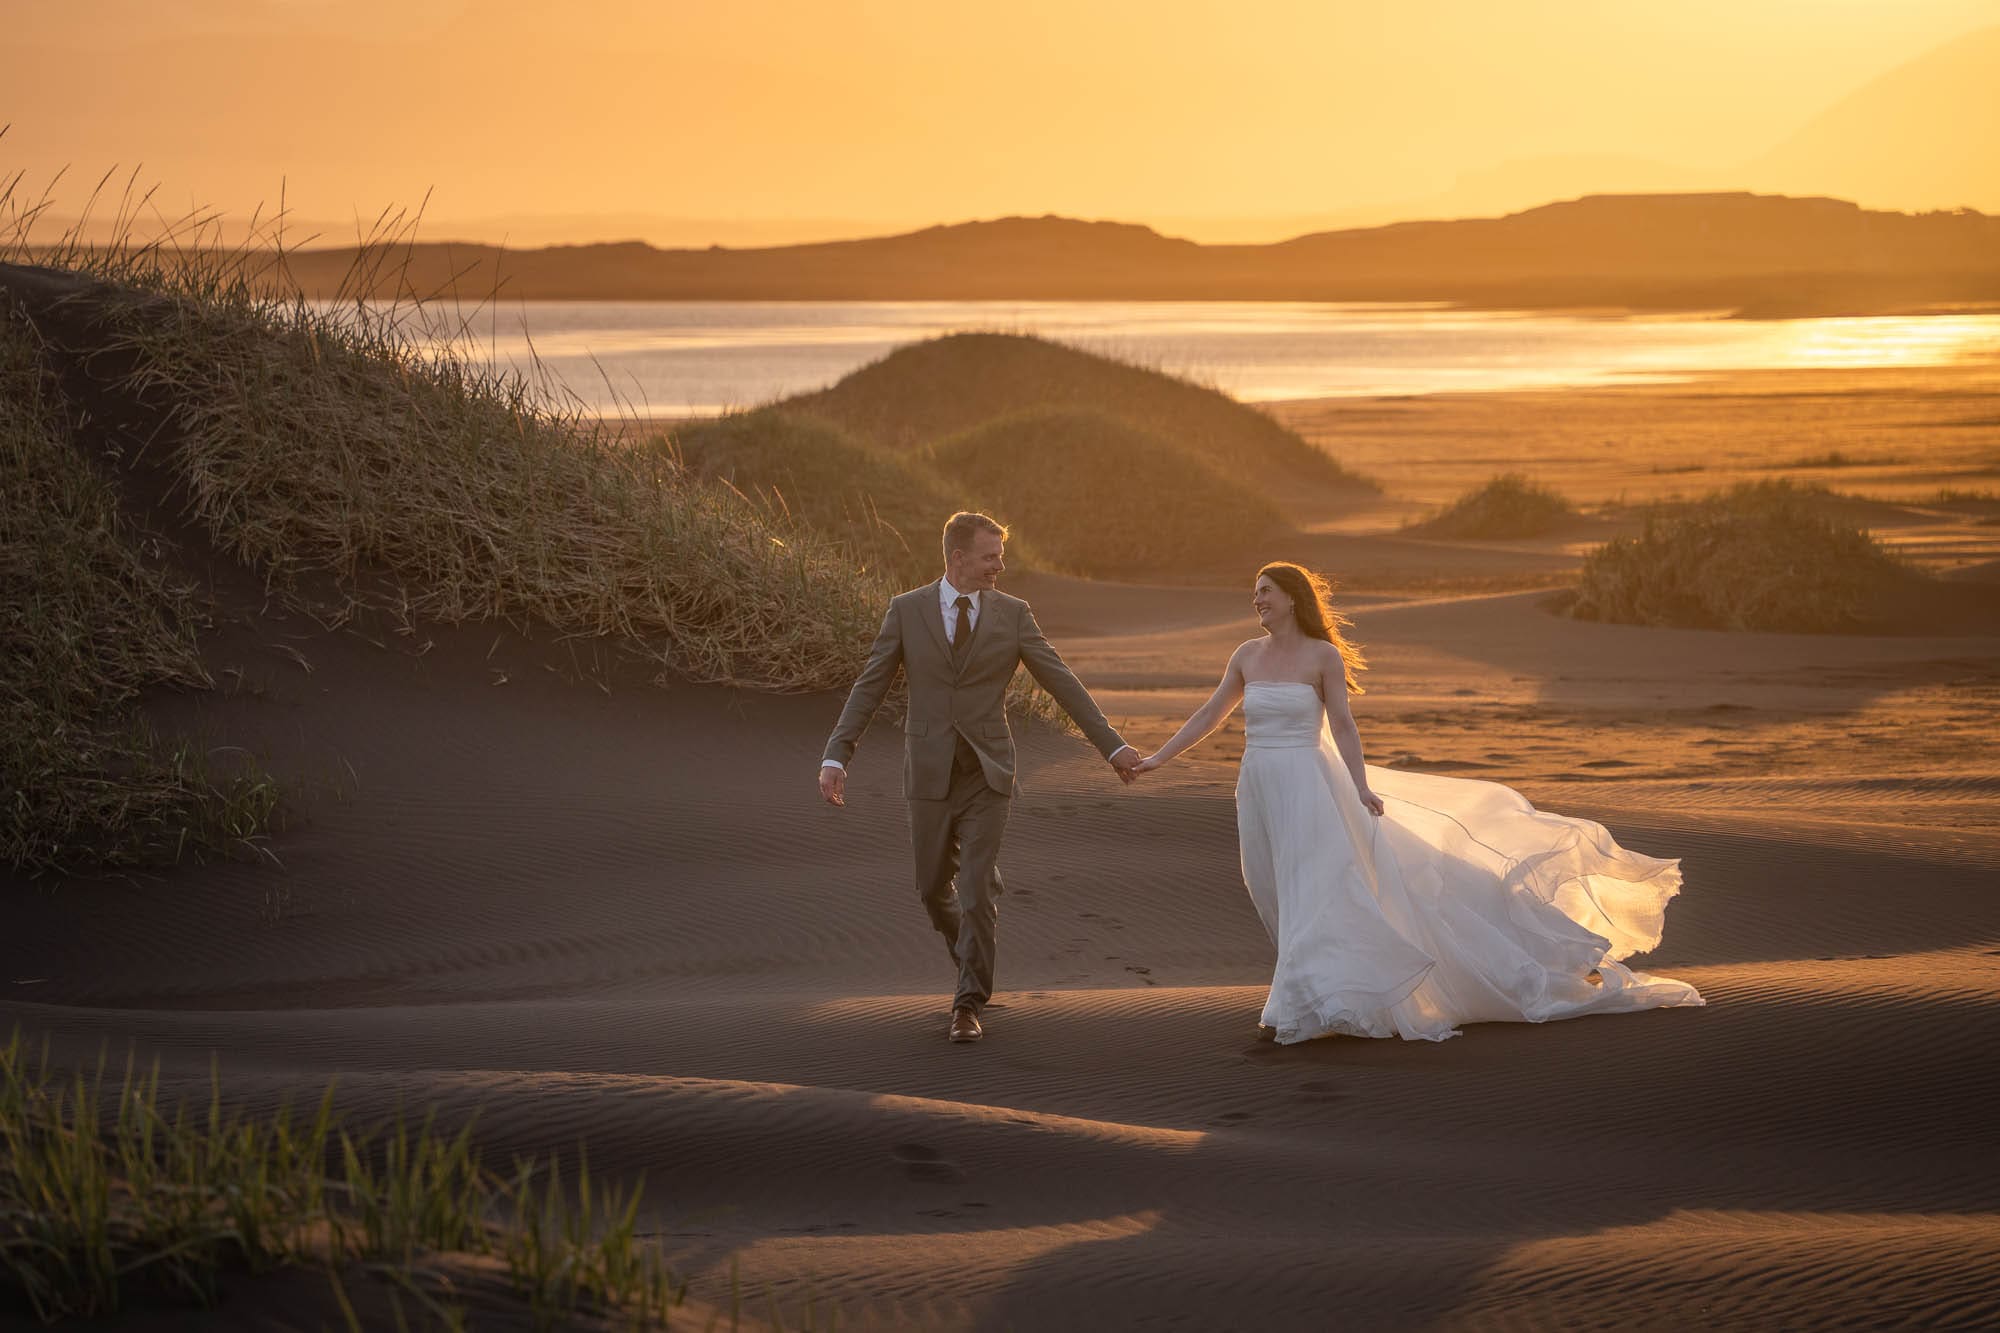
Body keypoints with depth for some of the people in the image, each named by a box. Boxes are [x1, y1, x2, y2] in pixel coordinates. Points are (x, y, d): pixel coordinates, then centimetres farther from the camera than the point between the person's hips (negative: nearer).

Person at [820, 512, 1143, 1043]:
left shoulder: (1012, 614, -1)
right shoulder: (906, 610, -2)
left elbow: (1061, 681, 0)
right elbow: (868, 688, -2)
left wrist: (1112, 745, -5)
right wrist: (835, 757, -11)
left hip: (986, 774, -1)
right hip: (929, 774, 1)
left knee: (979, 889, -9)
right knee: (934, 888, 11)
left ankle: (969, 1004, -1)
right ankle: (974, 961, 40)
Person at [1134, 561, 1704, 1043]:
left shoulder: (1324, 656, -4)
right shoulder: (1247, 655, 10)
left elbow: (1343, 724, -6)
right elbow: (1210, 713, 15)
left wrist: (1361, 788, -14)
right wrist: (1159, 757, 10)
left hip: (1307, 787, -6)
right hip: (1260, 790, 6)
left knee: (1313, 889, -12)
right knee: (1281, 893, 8)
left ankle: (1294, 1009, -16)